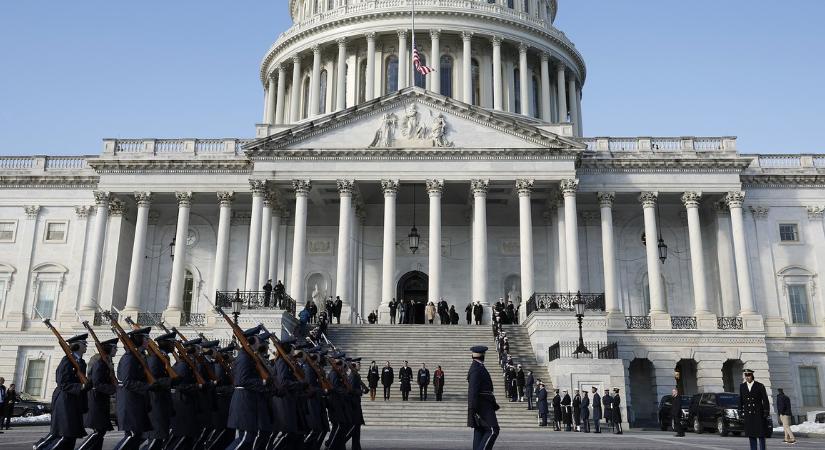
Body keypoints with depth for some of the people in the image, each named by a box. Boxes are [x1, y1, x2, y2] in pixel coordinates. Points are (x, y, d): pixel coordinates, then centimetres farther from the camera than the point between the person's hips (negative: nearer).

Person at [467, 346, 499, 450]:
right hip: (482, 407, -10)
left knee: (480, 432, 8)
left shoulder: (477, 367, 16)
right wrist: (474, 409, -25)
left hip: (483, 405, 10)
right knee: (492, 430, -12)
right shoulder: (476, 369, -16)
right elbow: (473, 391, -22)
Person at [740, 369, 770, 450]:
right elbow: (740, 400, 9)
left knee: (761, 435, 0)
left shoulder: (760, 386, -3)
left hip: (759, 414, -3)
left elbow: (765, 400, -3)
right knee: (751, 436, 5)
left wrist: (766, 413, -7)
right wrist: (740, 412, 6)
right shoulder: (742, 386, 6)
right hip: (748, 415, 3)